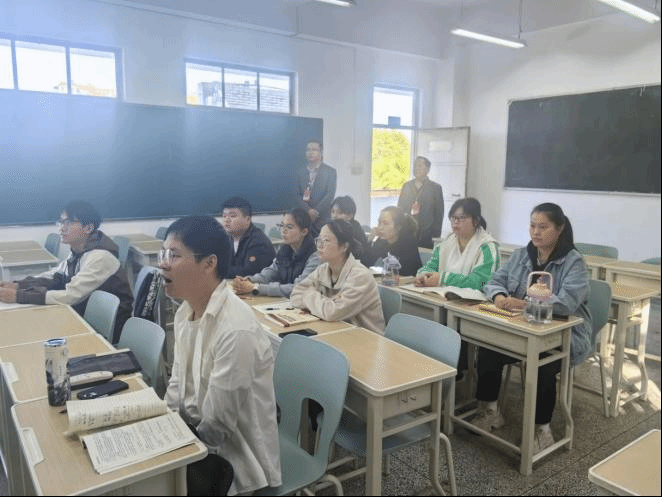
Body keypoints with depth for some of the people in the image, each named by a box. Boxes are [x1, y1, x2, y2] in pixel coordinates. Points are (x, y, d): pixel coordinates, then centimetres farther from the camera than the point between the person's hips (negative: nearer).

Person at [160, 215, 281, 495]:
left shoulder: (236, 331, -29)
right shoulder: (186, 311, -1)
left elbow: (215, 427, -21)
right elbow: (178, 384, 9)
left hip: (231, 454, -7)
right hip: (194, 430, 7)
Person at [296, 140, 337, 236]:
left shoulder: (330, 171, 5)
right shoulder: (300, 172, 12)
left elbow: (330, 195, -3)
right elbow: (297, 195, 6)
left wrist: (316, 211, -12)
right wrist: (308, 210, -10)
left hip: (322, 218, -2)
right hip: (303, 216, 2)